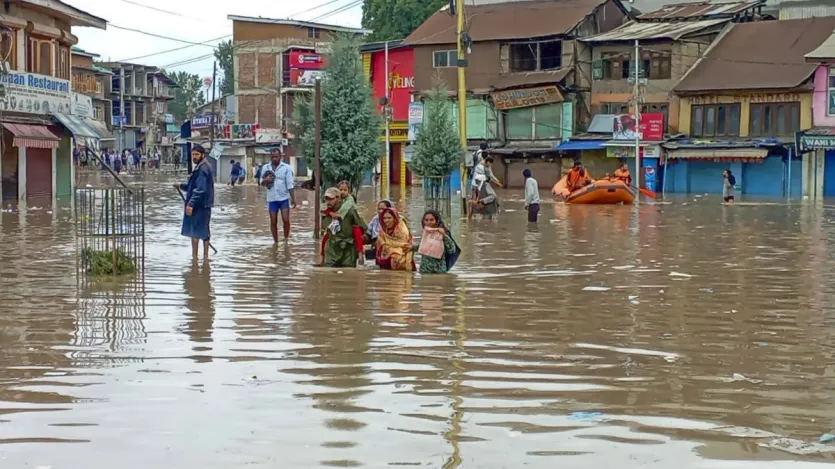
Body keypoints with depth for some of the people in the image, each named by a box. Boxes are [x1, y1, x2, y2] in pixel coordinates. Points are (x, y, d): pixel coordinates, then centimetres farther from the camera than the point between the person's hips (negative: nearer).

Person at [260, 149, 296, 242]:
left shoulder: (286, 168, -2)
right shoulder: (266, 168, 5)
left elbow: (290, 185, -3)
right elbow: (261, 183, 10)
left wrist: (293, 199, -9)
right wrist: (265, 180, -14)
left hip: (284, 199, -2)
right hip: (271, 199, 2)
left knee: (286, 220, -7)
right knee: (273, 222, 6)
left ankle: (286, 240, 8)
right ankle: (276, 242, 16)